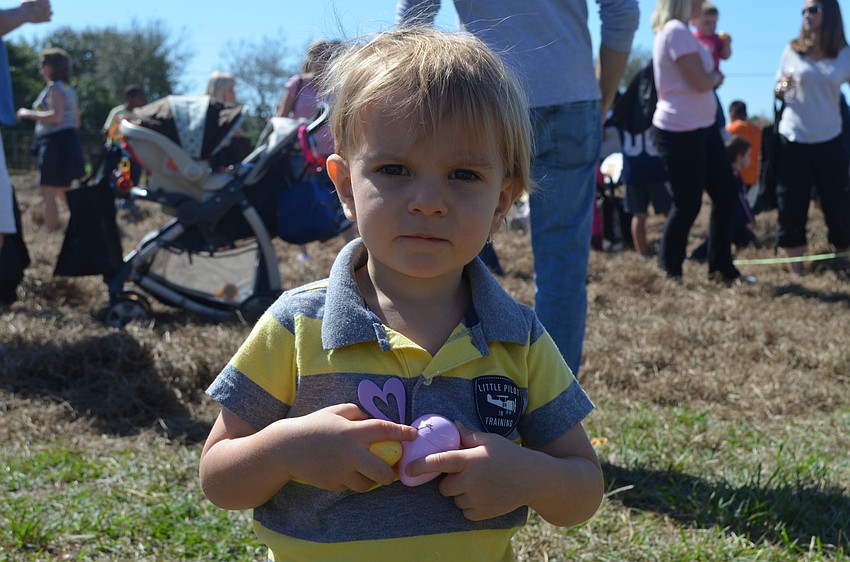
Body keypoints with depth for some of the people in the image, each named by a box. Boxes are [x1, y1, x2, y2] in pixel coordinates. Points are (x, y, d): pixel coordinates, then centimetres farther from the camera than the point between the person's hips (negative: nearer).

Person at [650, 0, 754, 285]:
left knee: (726, 194, 12)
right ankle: (669, 272, 14)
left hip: (702, 126, 10)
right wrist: (717, 76, -2)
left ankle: (721, 267, 21)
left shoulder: (676, 30, 13)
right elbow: (702, 83, -21)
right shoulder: (677, 31, -18)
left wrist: (712, 75, -2)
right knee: (688, 204, -1)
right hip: (680, 132, -10)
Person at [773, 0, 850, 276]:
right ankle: (795, 270, 9)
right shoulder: (792, 50, 0)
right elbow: (778, 91, 7)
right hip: (793, 139, 0)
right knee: (791, 205, 0)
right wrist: (782, 88, -14)